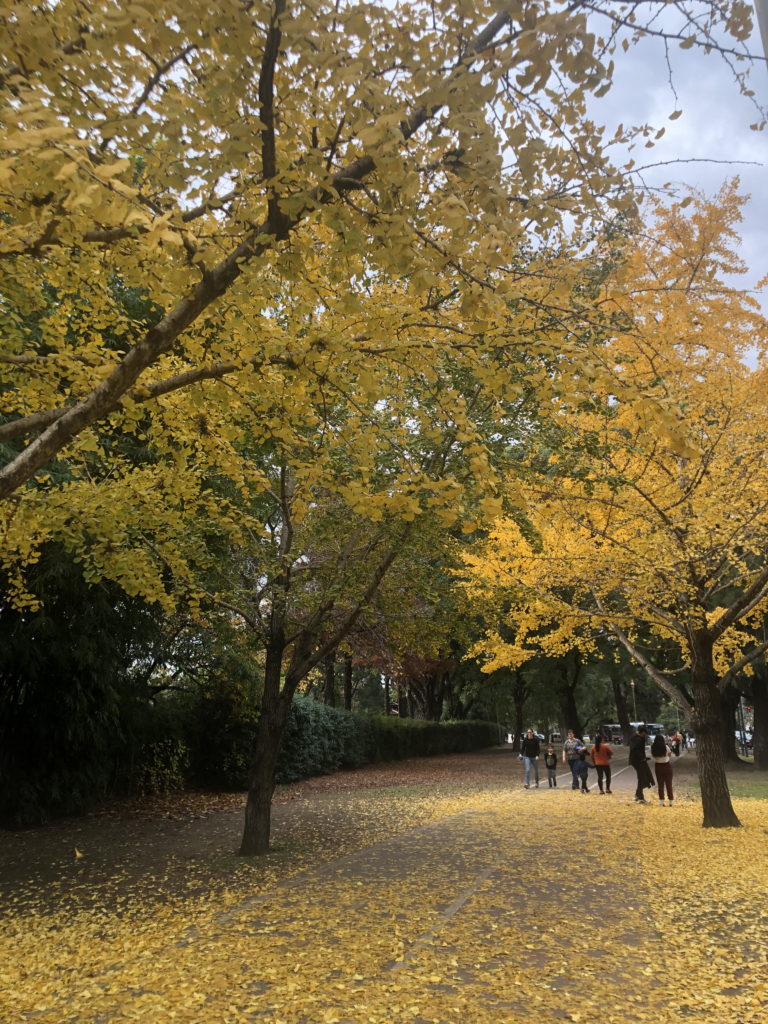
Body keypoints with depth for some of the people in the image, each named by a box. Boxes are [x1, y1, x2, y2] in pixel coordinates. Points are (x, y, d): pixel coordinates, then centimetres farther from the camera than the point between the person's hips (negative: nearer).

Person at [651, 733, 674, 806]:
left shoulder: (653, 748, -10)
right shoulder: (665, 747, -15)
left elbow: (652, 755, 1)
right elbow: (669, 754, 0)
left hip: (658, 766, 1)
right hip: (667, 765, -1)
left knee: (660, 784, 11)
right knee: (669, 784, 8)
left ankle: (661, 801, 10)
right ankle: (671, 801, 10)